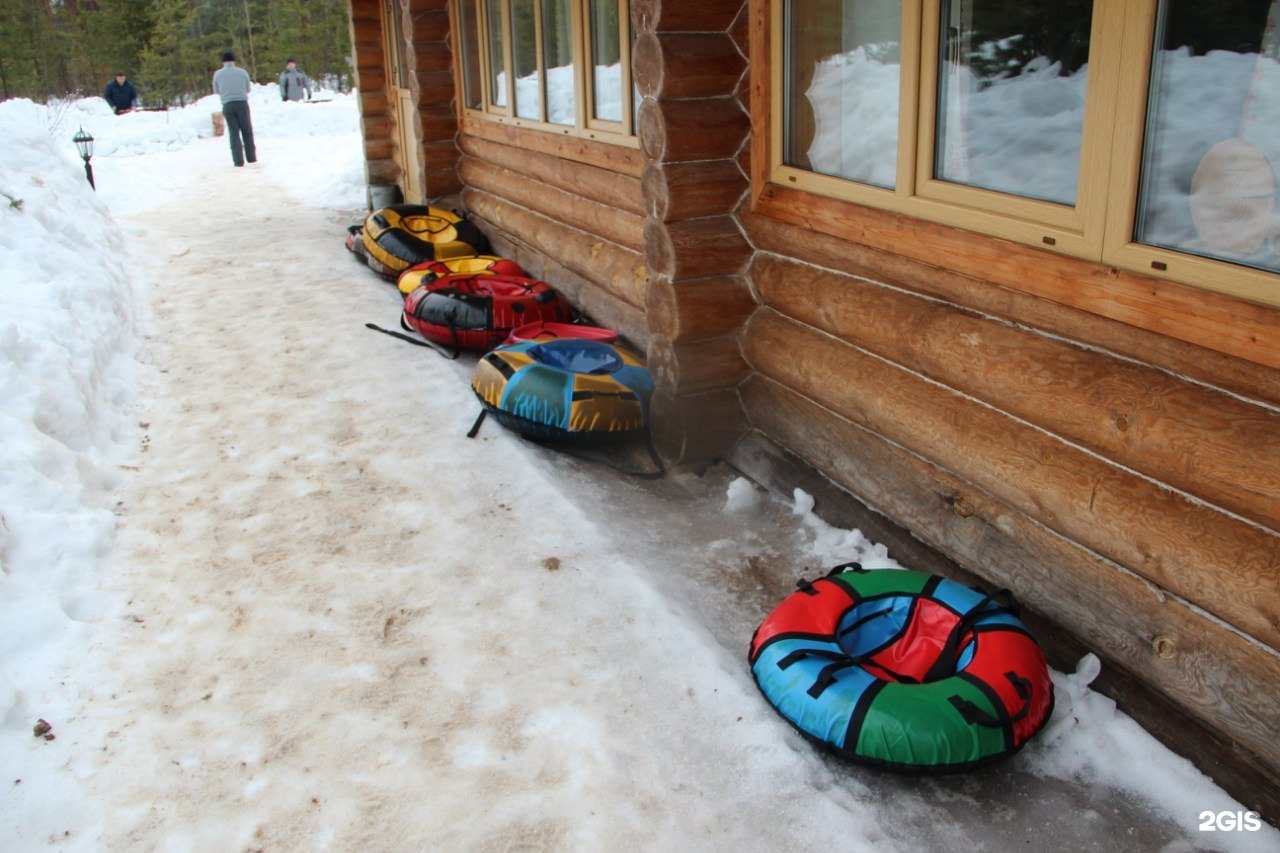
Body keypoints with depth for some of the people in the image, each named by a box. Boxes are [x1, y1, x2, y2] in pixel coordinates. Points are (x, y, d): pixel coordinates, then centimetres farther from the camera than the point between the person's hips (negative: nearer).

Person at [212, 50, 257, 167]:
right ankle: (251, 157, 9)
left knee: (234, 133, 4)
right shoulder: (242, 72, 1)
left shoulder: (218, 74, 2)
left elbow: (216, 91, 14)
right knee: (247, 131, 11)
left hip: (227, 105, 0)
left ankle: (238, 160, -3)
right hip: (242, 103, 0)